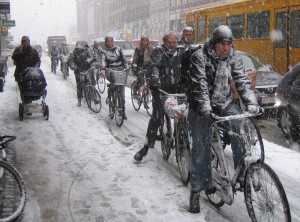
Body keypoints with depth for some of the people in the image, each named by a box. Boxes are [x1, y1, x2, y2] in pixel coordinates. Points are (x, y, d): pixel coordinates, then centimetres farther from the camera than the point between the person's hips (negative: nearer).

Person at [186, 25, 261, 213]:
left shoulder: (234, 57, 2)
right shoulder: (200, 57, -12)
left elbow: (242, 81, -4)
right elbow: (200, 85, -22)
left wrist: (251, 102, -19)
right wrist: (206, 109, -34)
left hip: (226, 103, 4)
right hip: (203, 107, -3)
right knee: (201, 148, -2)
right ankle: (197, 190, 10)